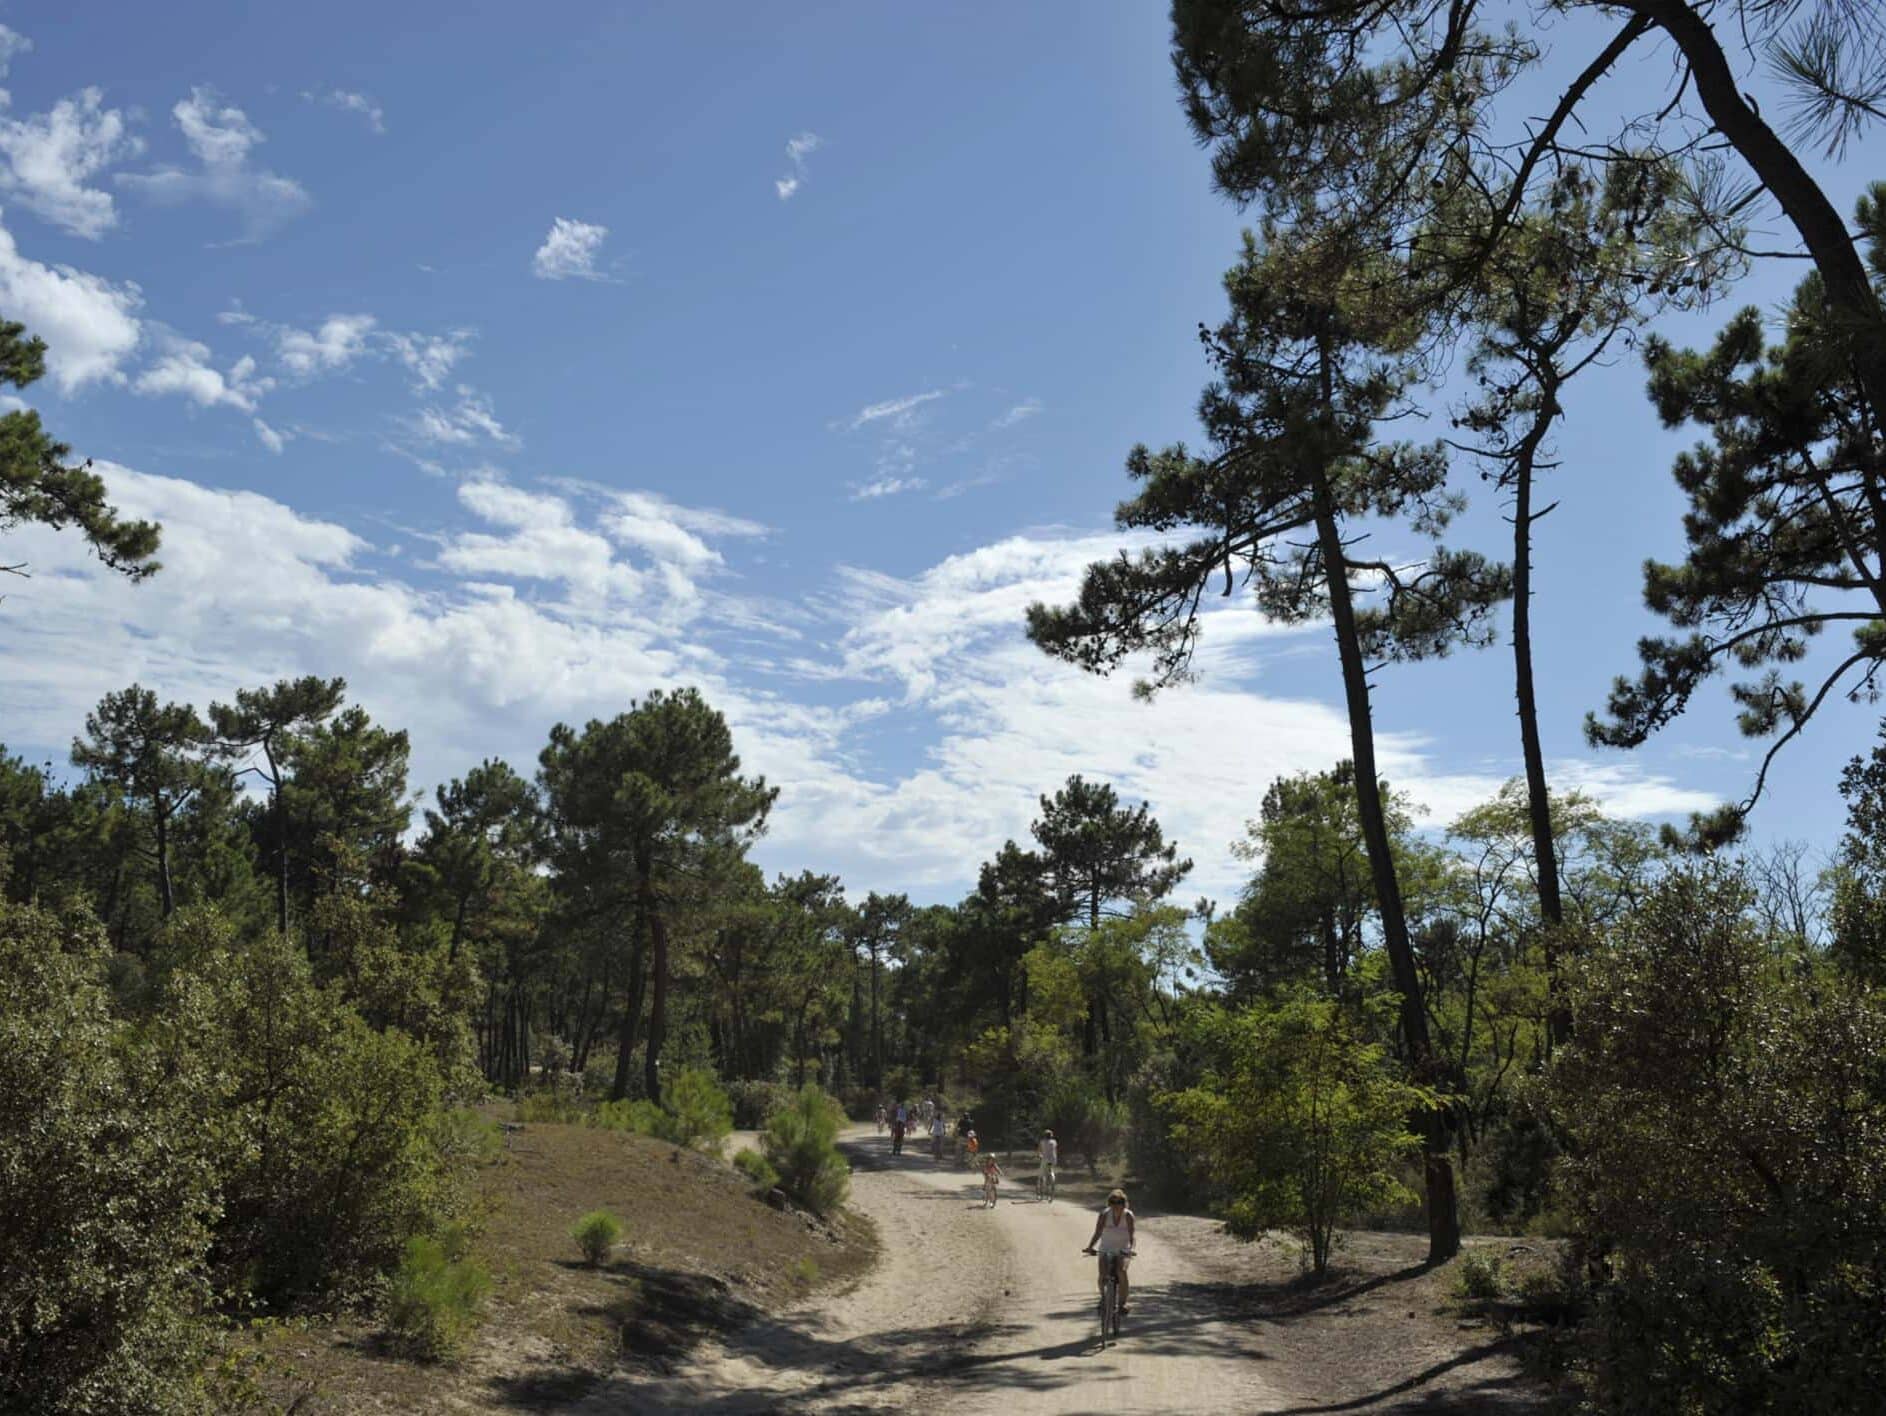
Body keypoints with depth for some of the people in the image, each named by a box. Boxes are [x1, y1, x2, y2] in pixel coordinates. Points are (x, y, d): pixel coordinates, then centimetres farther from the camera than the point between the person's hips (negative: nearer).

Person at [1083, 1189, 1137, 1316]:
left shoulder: (1128, 1215, -13)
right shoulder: (1104, 1214, -10)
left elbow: (1131, 1235, -20)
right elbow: (1097, 1233, -14)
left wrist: (1131, 1248, -38)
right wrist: (1089, 1247, -29)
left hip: (1123, 1251, -1)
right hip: (1106, 1250, 1)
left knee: (1122, 1271, -29)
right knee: (1102, 1275, -20)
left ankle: (1123, 1304, -16)